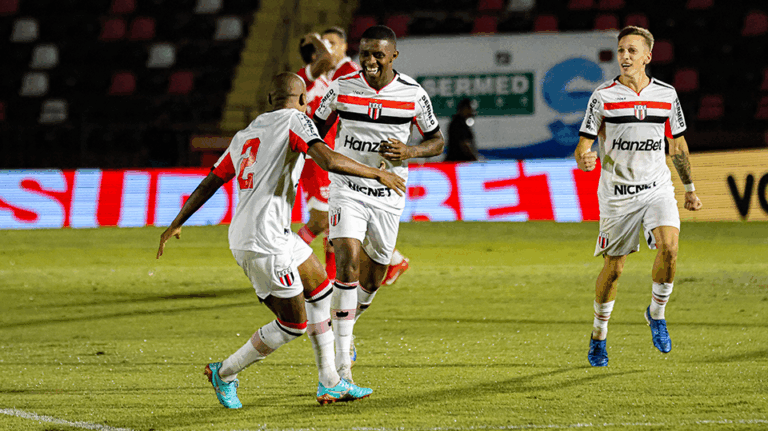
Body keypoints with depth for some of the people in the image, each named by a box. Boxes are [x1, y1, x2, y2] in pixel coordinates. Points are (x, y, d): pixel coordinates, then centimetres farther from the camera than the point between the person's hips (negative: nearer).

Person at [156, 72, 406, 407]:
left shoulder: (245, 135, 20)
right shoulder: (294, 120, -2)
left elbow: (210, 182, 24)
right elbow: (328, 161, -18)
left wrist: (176, 225, 31)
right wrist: (376, 174, -7)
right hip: (264, 242, -9)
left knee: (318, 285, 20)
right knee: (293, 323, 1)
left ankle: (330, 383, 20)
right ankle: (225, 373, 12)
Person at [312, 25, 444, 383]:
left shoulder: (413, 94, -6)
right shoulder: (342, 88, -5)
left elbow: (437, 142, 5)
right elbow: (317, 129, 10)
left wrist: (408, 152, -14)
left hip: (388, 196, 2)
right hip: (348, 190, -2)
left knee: (371, 280, 12)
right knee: (348, 266, -21)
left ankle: (342, 328, 45)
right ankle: (342, 364, -20)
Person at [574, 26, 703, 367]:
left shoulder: (666, 95, 2)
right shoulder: (603, 97, -6)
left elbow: (677, 144, 15)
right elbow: (584, 145, -6)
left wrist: (690, 188, 21)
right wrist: (583, 158, -30)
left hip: (657, 190, 1)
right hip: (617, 195, -1)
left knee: (669, 247, -22)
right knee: (613, 268, 3)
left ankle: (656, 313, 3)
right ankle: (599, 336, 24)